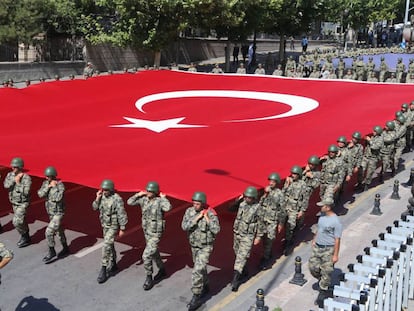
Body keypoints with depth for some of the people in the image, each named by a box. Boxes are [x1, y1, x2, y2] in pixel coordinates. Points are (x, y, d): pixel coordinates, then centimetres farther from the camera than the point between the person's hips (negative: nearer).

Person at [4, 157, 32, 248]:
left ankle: (25, 238, 10)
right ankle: (26, 238, 35)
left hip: (23, 203, -7)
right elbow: (6, 185, -20)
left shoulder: (26, 178, -23)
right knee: (21, 221, 18)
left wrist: (18, 183, -30)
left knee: (16, 222, -11)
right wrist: (14, 179, -30)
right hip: (14, 203, 7)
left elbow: (25, 192, -29)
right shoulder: (10, 174, -4)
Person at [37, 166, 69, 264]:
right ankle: (65, 248, 39)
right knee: (59, 231, 21)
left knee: (49, 232, -12)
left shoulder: (60, 185, -19)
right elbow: (40, 194, -11)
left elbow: (58, 198, -31)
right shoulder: (45, 183, 0)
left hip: (58, 213, -8)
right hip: (50, 212, 8)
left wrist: (54, 186, -24)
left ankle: (51, 252, 5)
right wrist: (48, 186, -21)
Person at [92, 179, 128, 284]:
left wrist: (122, 229, -17)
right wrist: (97, 198, -15)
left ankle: (103, 270, -7)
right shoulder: (102, 196, -2)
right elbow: (95, 208, 3)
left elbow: (122, 215, -19)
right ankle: (113, 265, 33)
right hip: (105, 225, 7)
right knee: (110, 245, 17)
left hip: (113, 226, -7)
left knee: (106, 246, -13)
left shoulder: (117, 199, -22)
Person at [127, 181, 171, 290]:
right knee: (154, 253, 24)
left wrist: (164, 198, -27)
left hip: (156, 233, -7)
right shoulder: (144, 199, -3)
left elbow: (168, 208, -42)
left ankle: (149, 278, 7)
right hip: (146, 232, 7)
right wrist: (138, 194, -6)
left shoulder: (160, 201, -21)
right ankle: (162, 270, 46)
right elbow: (129, 202, 3)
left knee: (146, 256, -11)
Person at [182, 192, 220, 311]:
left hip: (205, 247, -5)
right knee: (201, 268, 23)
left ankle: (196, 297, -6)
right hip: (194, 246, 5)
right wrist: (196, 218, -23)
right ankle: (205, 286, 45)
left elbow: (216, 230, -24)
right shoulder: (189, 211, -6)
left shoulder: (211, 214, -18)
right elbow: (184, 226, -16)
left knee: (197, 271, -13)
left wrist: (207, 218, -26)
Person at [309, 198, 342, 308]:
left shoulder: (336, 221, -21)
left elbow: (337, 239, -18)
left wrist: (335, 255, -17)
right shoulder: (322, 215, 2)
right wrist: (314, 240, 21)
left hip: (328, 249, -7)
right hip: (317, 247, 7)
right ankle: (321, 280, 38)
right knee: (313, 267, 11)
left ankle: (323, 291, 16)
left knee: (326, 271, 3)